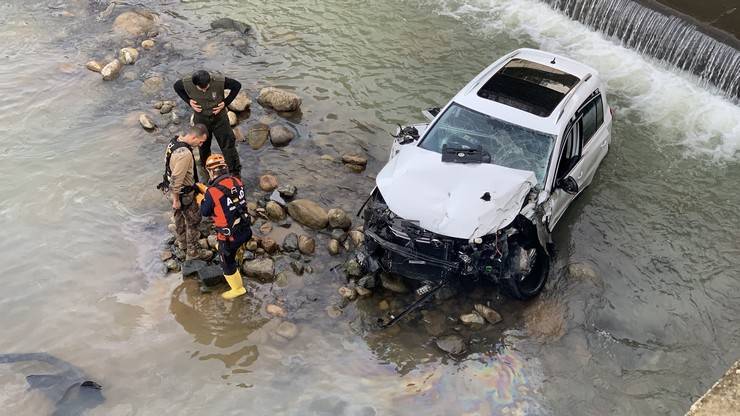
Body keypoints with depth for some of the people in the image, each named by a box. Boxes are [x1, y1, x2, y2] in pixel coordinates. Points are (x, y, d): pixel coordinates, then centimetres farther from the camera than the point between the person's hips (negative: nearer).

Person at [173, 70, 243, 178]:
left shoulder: (219, 81, -30)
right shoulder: (186, 83, -24)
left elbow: (237, 85, -13)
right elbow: (176, 86, 0)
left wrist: (226, 102, -18)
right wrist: (188, 101, -12)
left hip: (219, 118, -2)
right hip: (201, 119, 2)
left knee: (228, 145, 3)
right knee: (203, 146, 19)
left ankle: (235, 172, 19)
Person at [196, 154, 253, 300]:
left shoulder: (212, 192, -25)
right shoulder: (236, 181, -9)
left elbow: (205, 212, -7)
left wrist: (201, 200, 13)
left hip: (230, 236, -6)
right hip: (244, 229, 6)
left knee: (228, 263, 19)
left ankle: (237, 289, 36)